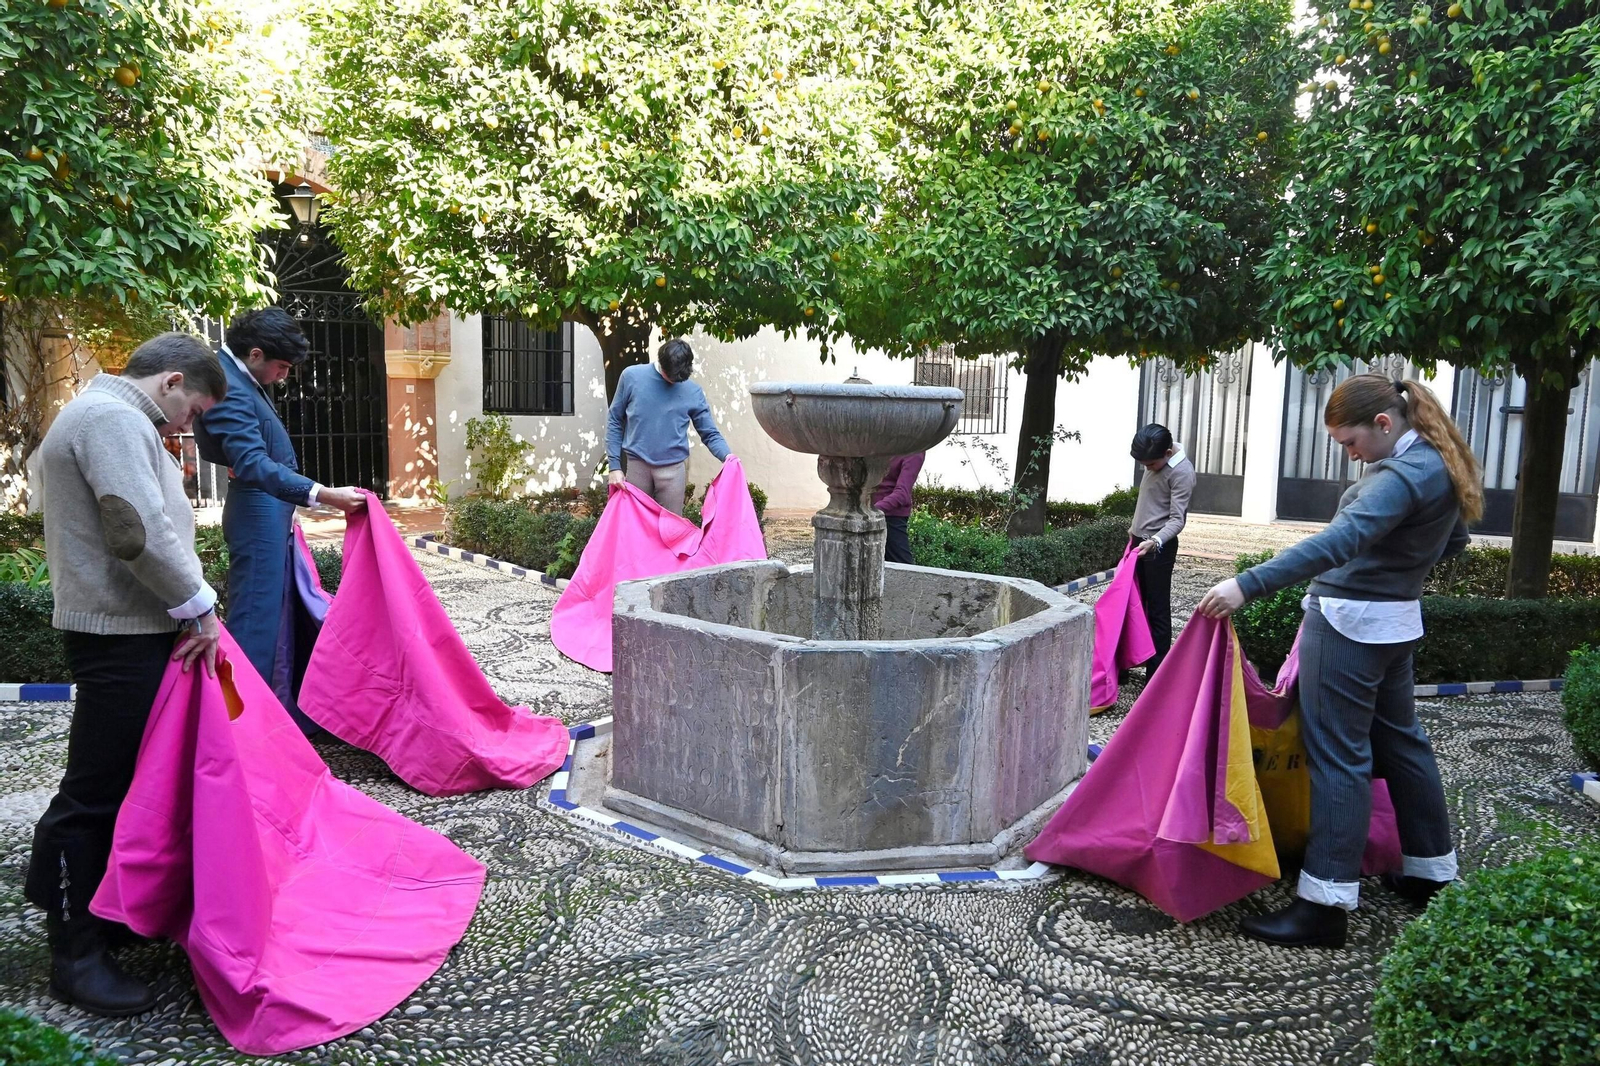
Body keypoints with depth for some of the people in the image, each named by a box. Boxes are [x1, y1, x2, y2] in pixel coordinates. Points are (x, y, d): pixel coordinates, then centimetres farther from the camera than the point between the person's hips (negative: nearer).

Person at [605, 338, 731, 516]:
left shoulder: (694, 392, -1)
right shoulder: (631, 377, -2)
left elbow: (710, 434, 2)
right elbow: (614, 421, 4)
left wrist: (727, 457, -19)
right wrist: (615, 465, -1)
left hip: (673, 469, 0)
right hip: (636, 466, 0)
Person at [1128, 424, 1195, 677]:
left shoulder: (1182, 472, -19)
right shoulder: (1155, 462, 6)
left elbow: (1177, 519, -23)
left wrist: (1155, 541, -38)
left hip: (1159, 547, -8)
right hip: (1140, 542, 8)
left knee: (1158, 610, -5)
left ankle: (1157, 673, 0)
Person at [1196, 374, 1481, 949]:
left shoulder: (1403, 475, -21)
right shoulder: (1439, 462, 10)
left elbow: (1338, 542, -34)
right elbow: (1453, 541, 25)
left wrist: (1247, 585, -39)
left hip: (1349, 622, -10)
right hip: (1395, 619, 10)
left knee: (1338, 756, -6)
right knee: (1399, 739, 20)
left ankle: (1325, 903, 0)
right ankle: (1429, 872, 34)